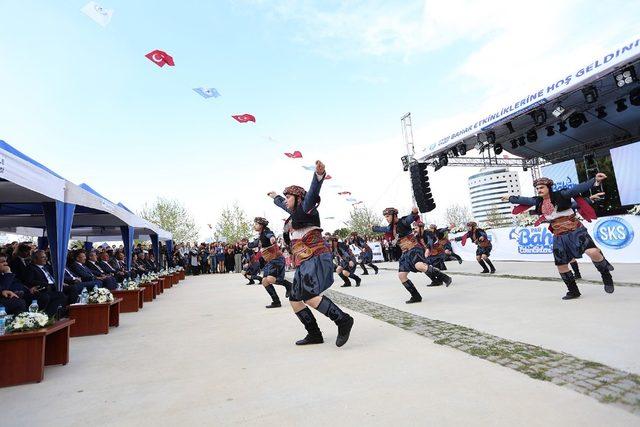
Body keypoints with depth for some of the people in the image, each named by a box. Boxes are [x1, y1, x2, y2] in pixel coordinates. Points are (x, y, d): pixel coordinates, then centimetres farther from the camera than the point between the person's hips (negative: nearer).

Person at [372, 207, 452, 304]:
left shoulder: (403, 222, -8)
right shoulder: (391, 228, 15)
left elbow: (411, 218, -30)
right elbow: (381, 229, 36)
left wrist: (414, 212, -52)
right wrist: (374, 228, 52)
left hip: (414, 249, -9)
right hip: (405, 253, 9)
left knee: (419, 265, -37)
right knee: (401, 275, 5)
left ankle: (443, 277, -24)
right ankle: (416, 297, 15)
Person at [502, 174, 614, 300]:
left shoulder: (561, 195, -7)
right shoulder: (538, 202, 8)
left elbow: (578, 188, -19)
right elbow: (524, 200, 22)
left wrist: (595, 181, -33)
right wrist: (510, 198, 34)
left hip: (575, 231, -6)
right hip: (559, 236, 6)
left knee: (592, 252, -30)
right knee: (561, 266, 9)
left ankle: (606, 276, -2)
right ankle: (573, 291, 28)